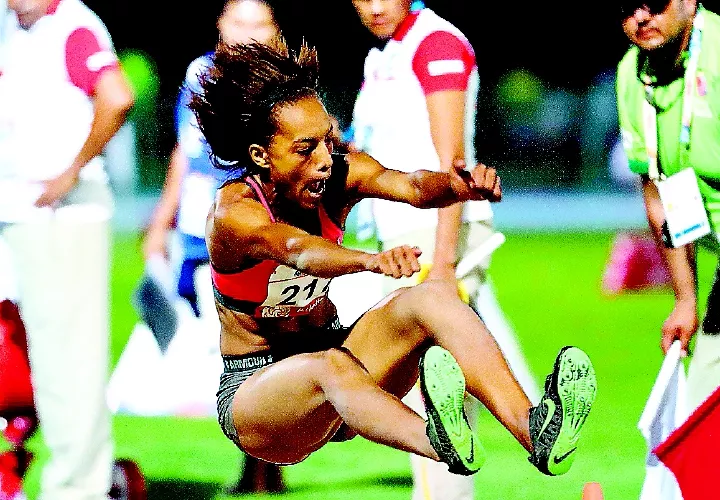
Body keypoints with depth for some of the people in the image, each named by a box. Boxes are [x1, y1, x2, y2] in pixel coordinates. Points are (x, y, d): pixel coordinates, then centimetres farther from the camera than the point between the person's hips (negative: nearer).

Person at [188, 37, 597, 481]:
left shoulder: (339, 175, -8)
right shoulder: (233, 214, -23)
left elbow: (411, 186, -28)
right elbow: (296, 249, -45)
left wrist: (457, 186, -53)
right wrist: (370, 260, -67)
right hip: (255, 387, -6)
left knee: (434, 298, -21)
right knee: (331, 366, -40)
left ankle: (533, 427, -45)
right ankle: (440, 443, -72)